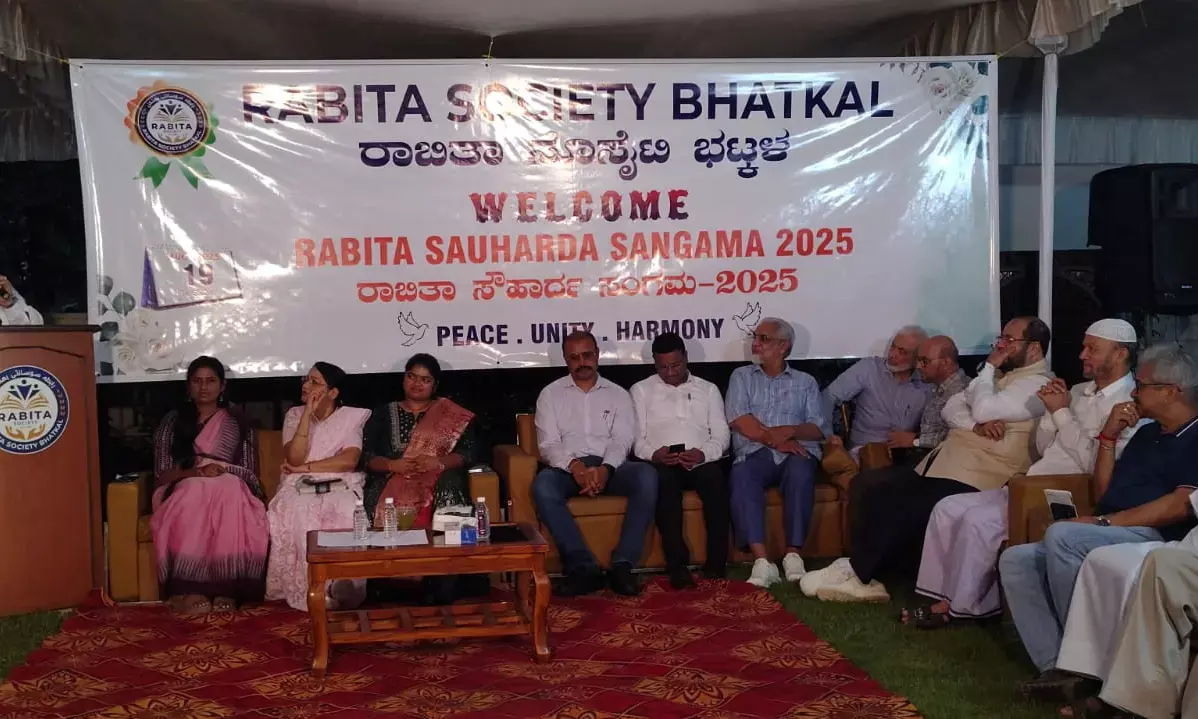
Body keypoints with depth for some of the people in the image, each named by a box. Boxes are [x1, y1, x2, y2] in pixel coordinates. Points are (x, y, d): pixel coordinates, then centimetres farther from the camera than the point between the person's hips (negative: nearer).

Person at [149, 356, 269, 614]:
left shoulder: (238, 424, 14)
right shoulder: (173, 421, 11)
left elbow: (250, 473, 9)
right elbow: (162, 474, 3)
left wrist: (223, 472, -12)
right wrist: (196, 472, -15)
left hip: (229, 489, 1)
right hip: (185, 489, 0)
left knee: (231, 496, -37)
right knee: (195, 499, -38)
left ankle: (226, 589, -39)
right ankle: (189, 590, -38)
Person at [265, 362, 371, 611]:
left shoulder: (352, 416, 5)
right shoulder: (295, 415, 11)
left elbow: (349, 461, -10)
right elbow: (294, 458, -7)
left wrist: (305, 467, -9)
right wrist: (308, 413, -9)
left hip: (340, 486, -1)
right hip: (300, 487, 2)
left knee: (345, 516, -36)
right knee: (296, 514, -34)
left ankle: (341, 591, -25)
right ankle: (306, 593, -26)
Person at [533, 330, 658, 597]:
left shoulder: (617, 394, 15)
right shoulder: (551, 394, 12)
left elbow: (622, 440, 2)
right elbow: (548, 444, 1)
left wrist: (605, 469, -20)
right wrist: (574, 465, -20)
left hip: (610, 466, 1)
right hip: (568, 467, -1)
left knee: (646, 475, -31)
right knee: (542, 484, -35)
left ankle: (622, 564, -30)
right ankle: (584, 567, -34)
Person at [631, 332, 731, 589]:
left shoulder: (708, 389, 21)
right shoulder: (641, 390, 17)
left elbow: (722, 434, 11)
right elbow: (635, 437, 6)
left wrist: (704, 454, -12)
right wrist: (653, 454, -16)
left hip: (702, 460, 1)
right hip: (661, 462, -1)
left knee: (715, 478, -34)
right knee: (664, 481, -37)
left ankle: (716, 562, -29)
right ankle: (677, 564, -35)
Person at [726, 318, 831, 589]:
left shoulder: (805, 382, 20)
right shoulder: (742, 376, 20)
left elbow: (820, 429, 8)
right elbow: (739, 421, 4)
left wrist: (791, 431, -12)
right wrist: (775, 439, -8)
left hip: (795, 454, 0)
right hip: (754, 453, 0)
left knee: (801, 472, -36)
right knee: (741, 475, -35)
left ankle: (793, 554, -34)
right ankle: (762, 562, -41)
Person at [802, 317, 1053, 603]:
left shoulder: (1037, 385, -6)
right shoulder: (999, 375, 22)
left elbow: (983, 411, -19)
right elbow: (950, 409, 12)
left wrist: (988, 369, -3)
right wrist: (975, 425, -10)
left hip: (972, 477, -9)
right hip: (943, 462, 9)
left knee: (903, 510, -22)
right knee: (878, 498, -7)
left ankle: (858, 574, -7)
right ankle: (862, 574, -7)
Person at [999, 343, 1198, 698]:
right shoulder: (1147, 432, 23)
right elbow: (1103, 493, 22)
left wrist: (1102, 522, -18)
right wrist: (1109, 436, 11)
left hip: (1154, 539, -9)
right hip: (1110, 540, 9)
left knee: (1061, 534, -33)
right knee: (1015, 560, -9)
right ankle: (1056, 666, -20)